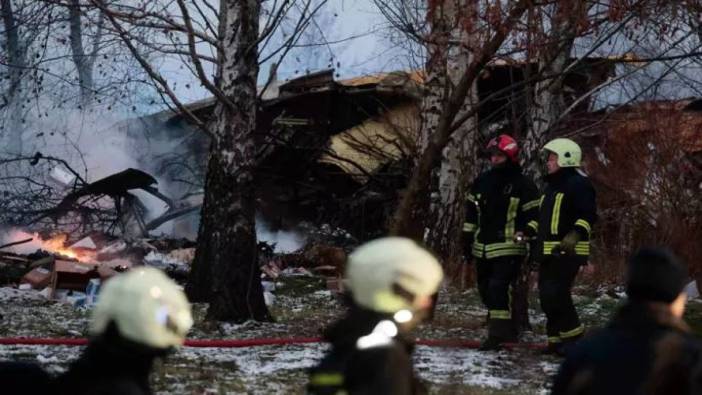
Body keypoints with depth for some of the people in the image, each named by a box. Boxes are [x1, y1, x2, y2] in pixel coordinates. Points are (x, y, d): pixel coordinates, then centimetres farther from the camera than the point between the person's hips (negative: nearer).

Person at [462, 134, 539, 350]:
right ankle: (507, 331, 24)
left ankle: (498, 333, -14)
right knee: (486, 290, 11)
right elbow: (471, 213, 17)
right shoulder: (482, 182, 10)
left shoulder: (524, 185, -6)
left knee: (498, 289, -18)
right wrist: (467, 239, 14)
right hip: (483, 248, 7)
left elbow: (532, 216, -5)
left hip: (509, 249, -7)